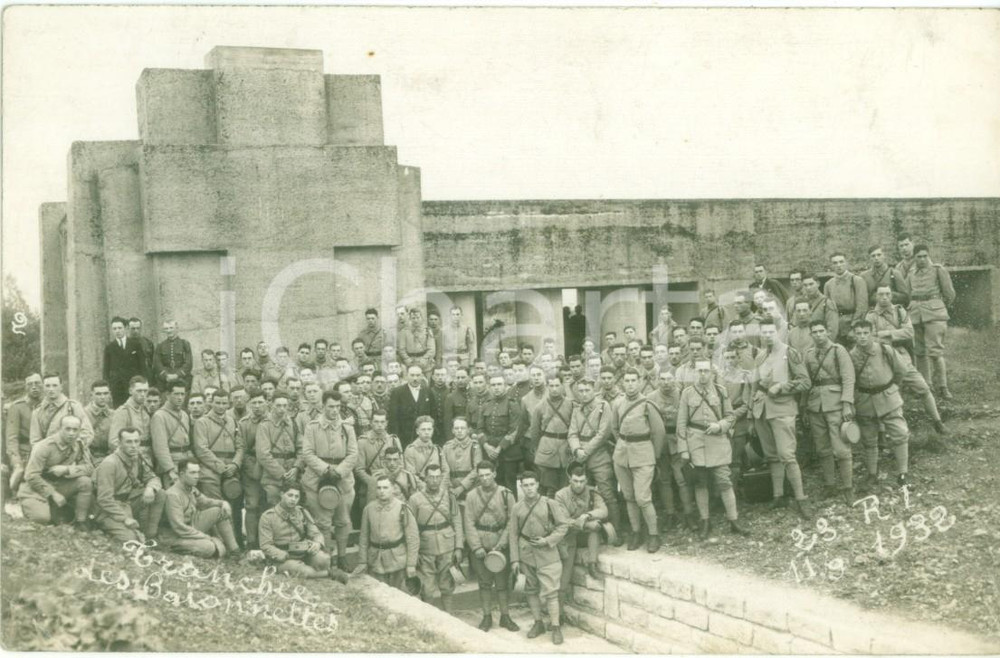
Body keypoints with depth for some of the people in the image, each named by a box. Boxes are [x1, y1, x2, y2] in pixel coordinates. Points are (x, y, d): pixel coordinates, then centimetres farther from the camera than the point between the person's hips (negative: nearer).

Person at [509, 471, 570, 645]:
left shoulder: (549, 504, -5)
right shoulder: (517, 508, 1)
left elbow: (563, 524, -1)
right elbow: (513, 534, 4)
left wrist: (548, 541, -12)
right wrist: (514, 559, 1)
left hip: (547, 554, -3)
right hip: (526, 554, 3)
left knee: (550, 591, -6)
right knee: (531, 590, 13)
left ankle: (555, 627, 2)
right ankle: (538, 623, 27)